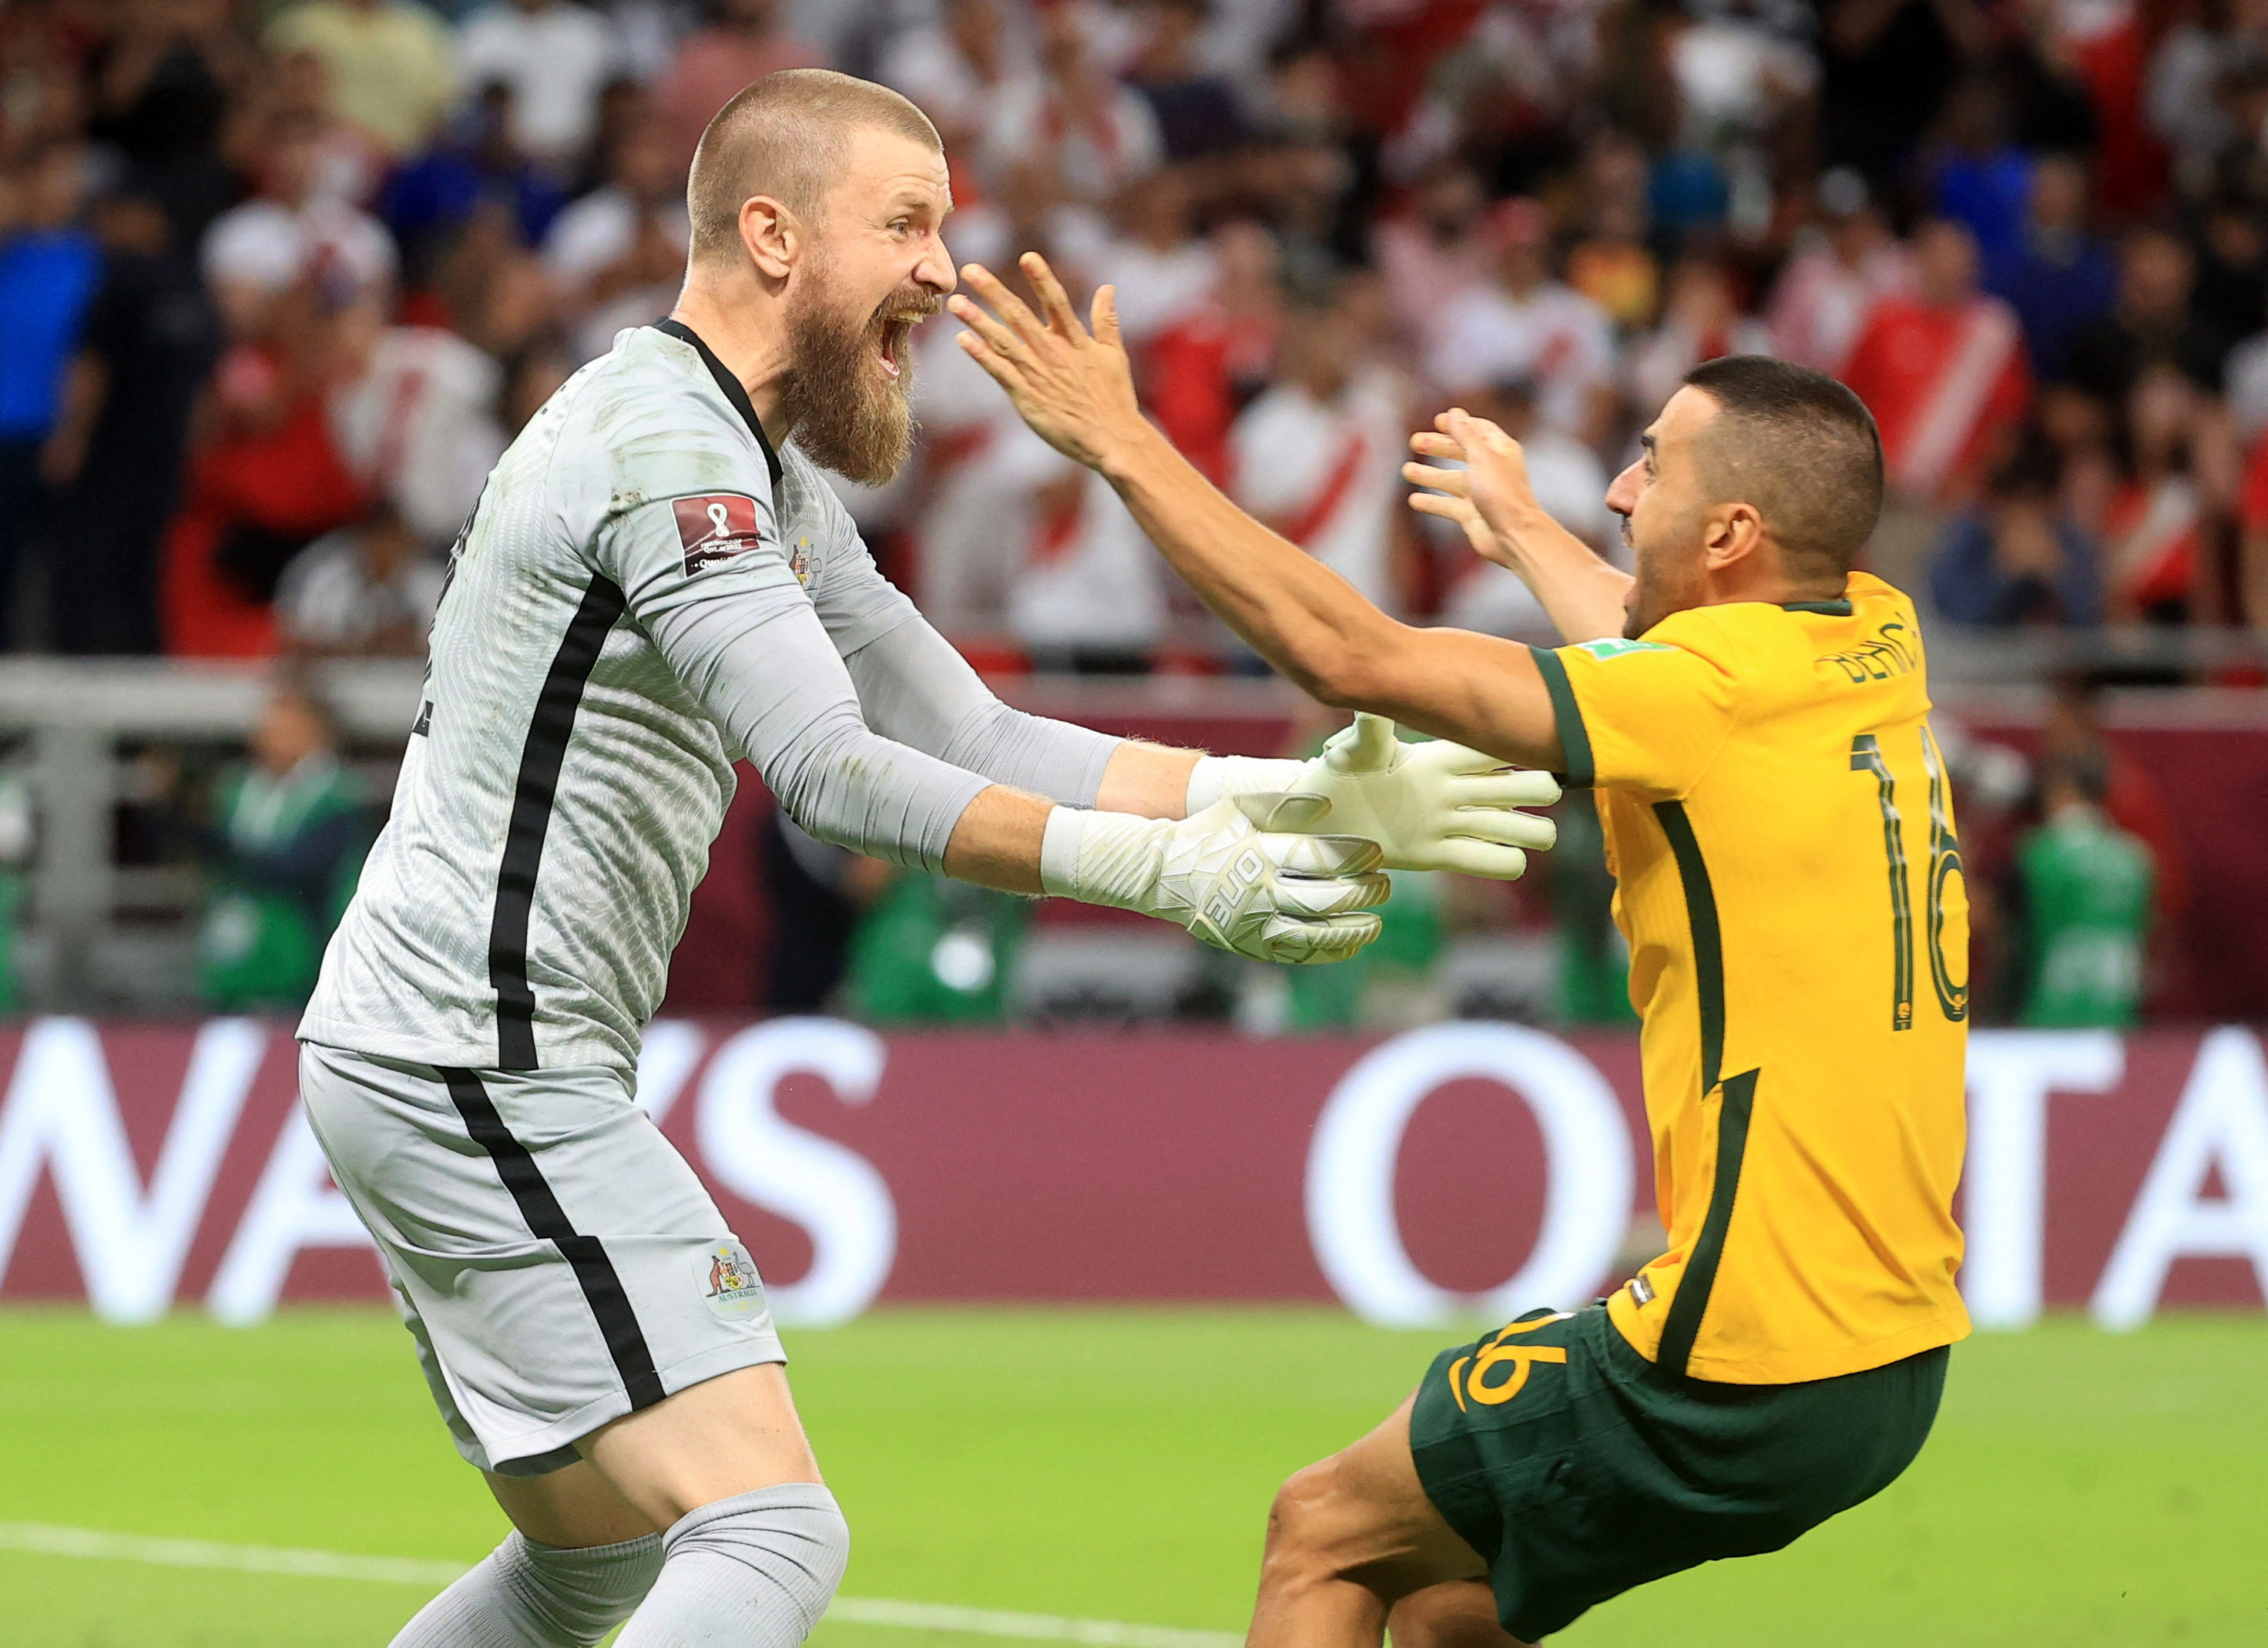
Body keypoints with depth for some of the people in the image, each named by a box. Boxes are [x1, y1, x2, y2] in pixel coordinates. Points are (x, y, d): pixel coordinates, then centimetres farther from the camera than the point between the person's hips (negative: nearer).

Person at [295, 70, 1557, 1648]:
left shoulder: (776, 490, 18)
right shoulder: (665, 442, -16)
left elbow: (972, 742, 16)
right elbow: (835, 773, -24)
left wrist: (1296, 798, 6)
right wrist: (1157, 869, -28)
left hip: (430, 1068, 11)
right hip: (483, 1065, -11)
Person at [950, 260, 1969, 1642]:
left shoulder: (1720, 699, -17)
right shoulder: (1876, 647, 7)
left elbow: (1351, 655, -17)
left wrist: (1126, 445, -10)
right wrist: (1523, 528, 50)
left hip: (1754, 1364, -8)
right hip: (1899, 1354, 8)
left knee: (1327, 1535, 8)